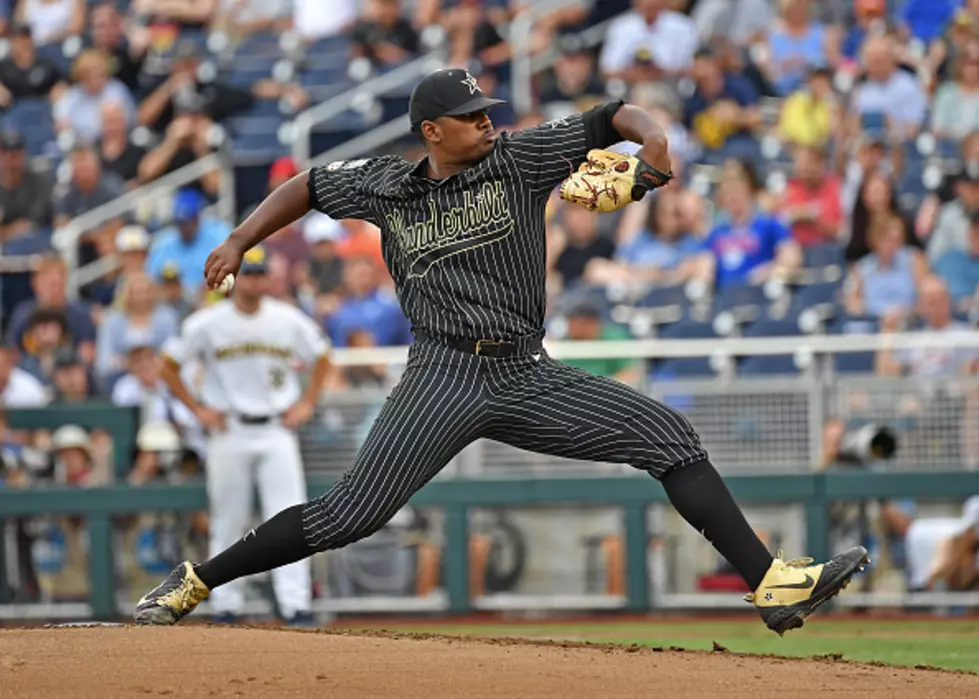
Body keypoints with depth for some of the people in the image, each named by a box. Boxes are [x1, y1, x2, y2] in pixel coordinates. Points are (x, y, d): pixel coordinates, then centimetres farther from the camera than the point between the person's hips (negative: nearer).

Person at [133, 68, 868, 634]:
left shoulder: (519, 159, 5)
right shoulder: (386, 185, 8)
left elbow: (610, 118, 1)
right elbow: (311, 185, 24)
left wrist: (654, 142, -20)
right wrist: (240, 241, 15)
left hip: (530, 377, 2)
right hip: (445, 376, -2)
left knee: (670, 437, -10)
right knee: (350, 514, -13)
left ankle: (772, 584, -11)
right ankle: (194, 582, -1)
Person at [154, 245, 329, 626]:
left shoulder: (289, 320, 2)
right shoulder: (207, 323, -2)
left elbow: (320, 359, 18)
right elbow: (169, 366, 6)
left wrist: (307, 403, 7)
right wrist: (198, 409, 0)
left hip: (276, 432, 1)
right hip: (229, 434, -1)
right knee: (228, 523, 4)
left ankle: (296, 604, -13)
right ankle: (226, 605, 14)